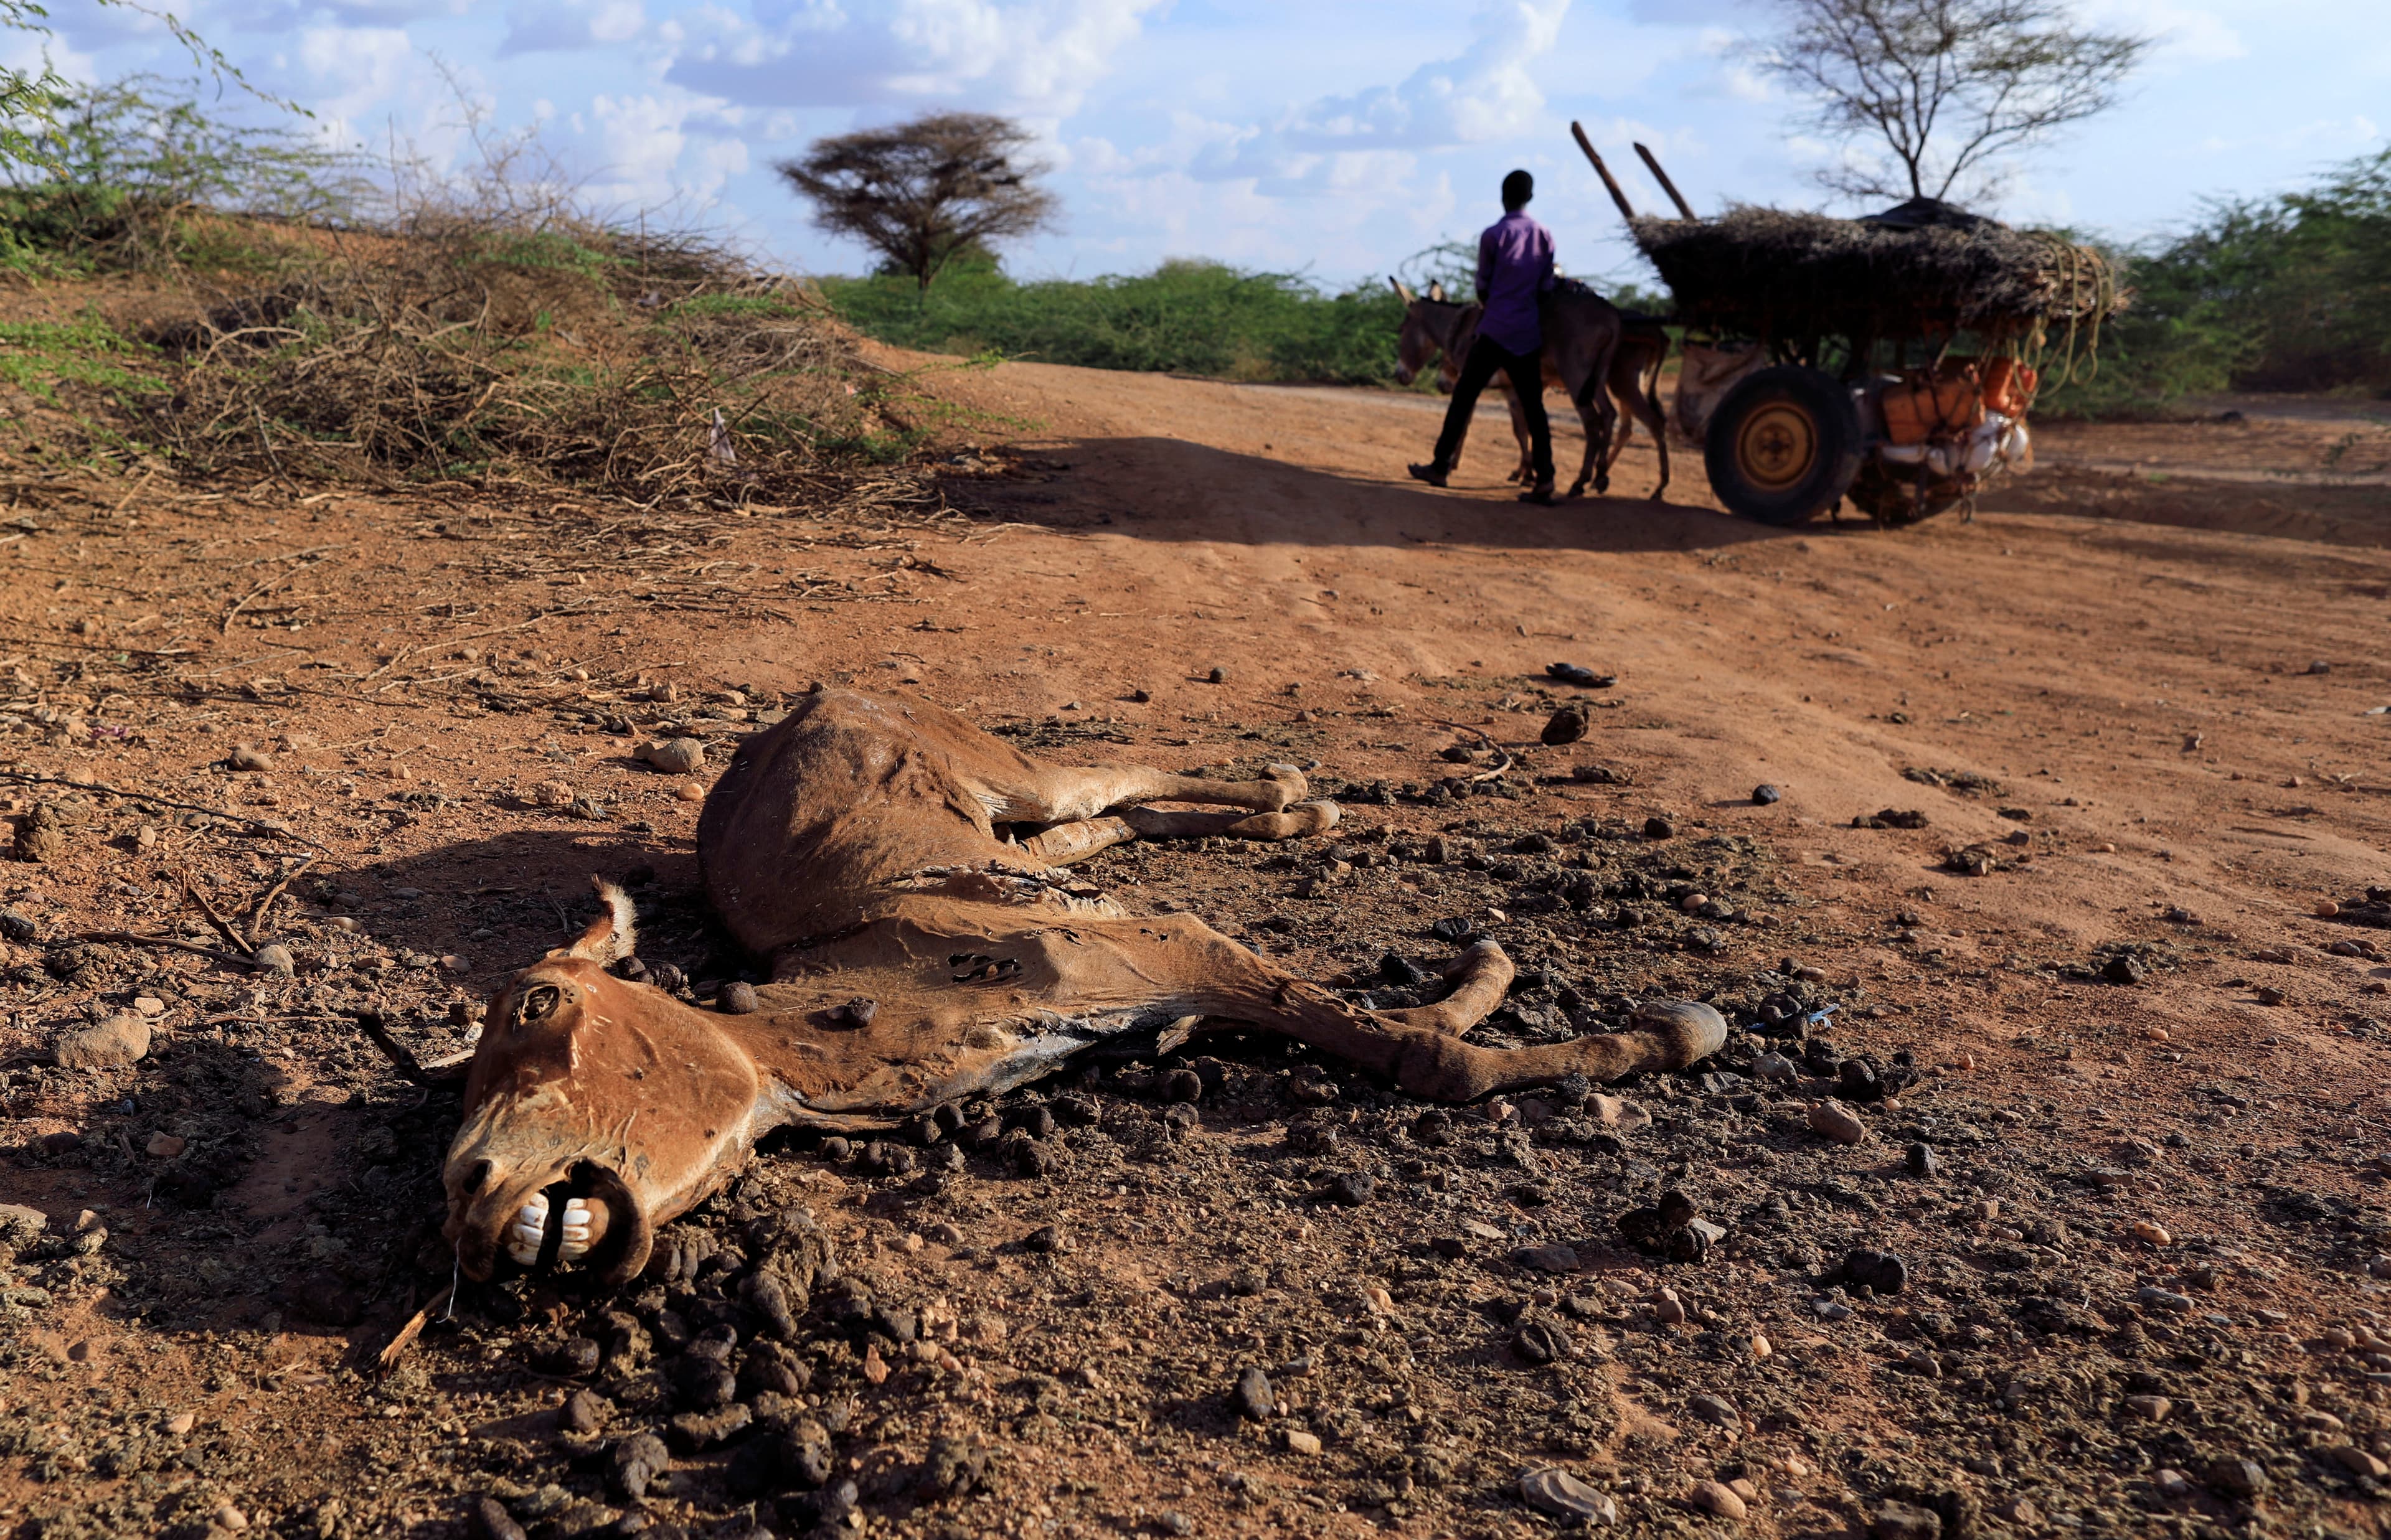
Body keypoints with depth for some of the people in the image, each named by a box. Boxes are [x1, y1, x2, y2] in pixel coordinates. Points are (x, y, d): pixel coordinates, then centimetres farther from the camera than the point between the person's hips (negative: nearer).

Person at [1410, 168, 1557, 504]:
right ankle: (1544, 482, -4)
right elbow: (1546, 288, 9)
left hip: (1495, 330, -4)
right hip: (1529, 335, 4)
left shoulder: (1493, 235, -5)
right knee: (1533, 407, 4)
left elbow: (1482, 289, 1)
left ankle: (1441, 466, 8)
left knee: (1464, 397, 5)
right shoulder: (1545, 236, 7)